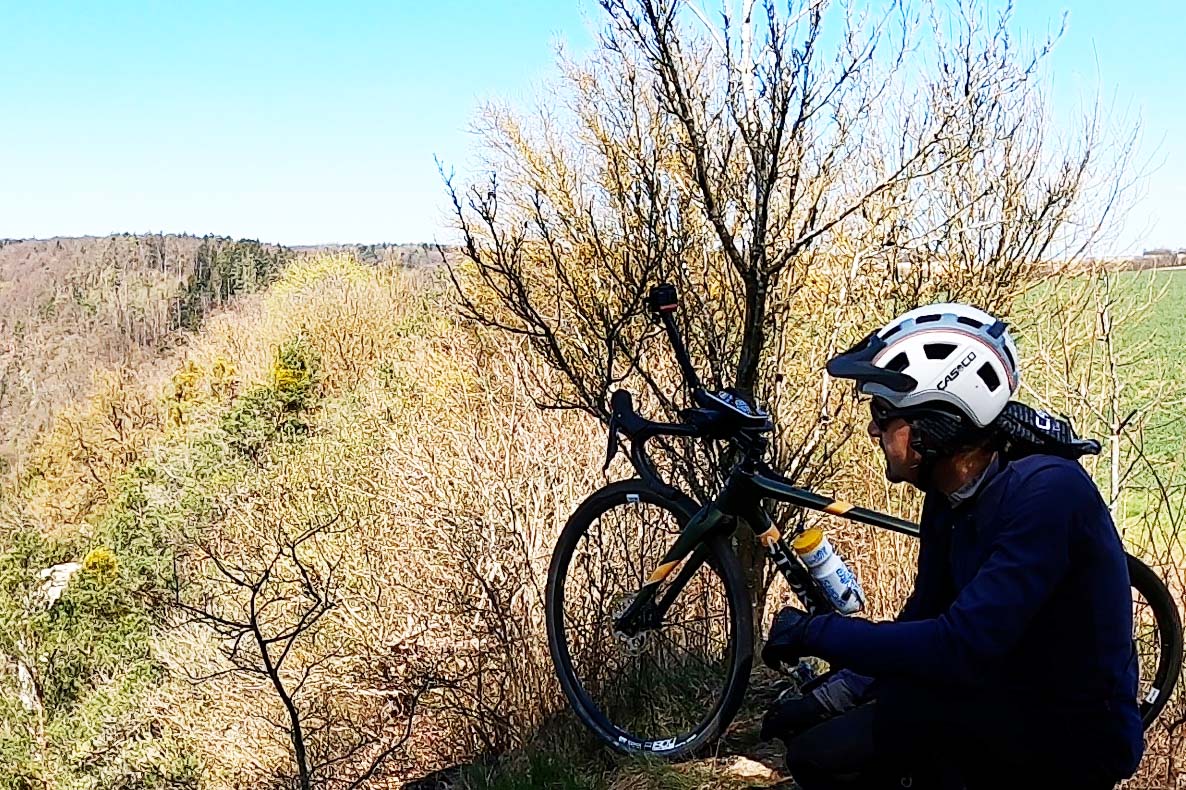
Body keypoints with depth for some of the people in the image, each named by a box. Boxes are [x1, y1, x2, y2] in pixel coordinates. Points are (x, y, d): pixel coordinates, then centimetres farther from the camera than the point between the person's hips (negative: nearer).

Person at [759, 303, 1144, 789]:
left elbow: (962, 651, -32)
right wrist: (829, 698, -6)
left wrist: (817, 632, -23)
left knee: (900, 704, -28)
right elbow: (921, 626, 8)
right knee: (818, 751, 0)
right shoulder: (950, 500, 1)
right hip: (1004, 714, 8)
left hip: (1072, 739, -8)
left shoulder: (1045, 492, -26)